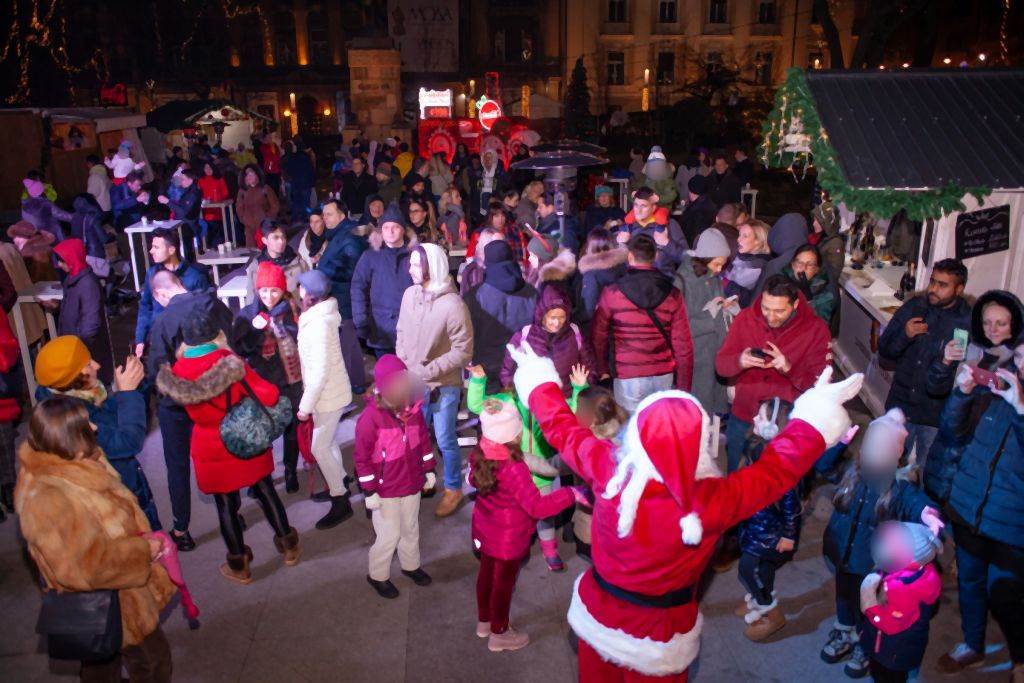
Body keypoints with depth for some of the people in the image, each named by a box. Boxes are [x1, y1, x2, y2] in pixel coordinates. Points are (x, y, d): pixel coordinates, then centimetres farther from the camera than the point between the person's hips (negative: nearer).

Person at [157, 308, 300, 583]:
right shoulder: (231, 362, -19)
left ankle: (239, 566, 30)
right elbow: (269, 395, -25)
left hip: (213, 449, 0)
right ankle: (289, 546, 33)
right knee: (265, 492, 18)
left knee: (226, 505, 15)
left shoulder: (178, 370, -14)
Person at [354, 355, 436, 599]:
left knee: (411, 529, 22)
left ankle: (411, 565, 46)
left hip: (412, 483, 5)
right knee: (389, 535, 6)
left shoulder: (414, 409, -8)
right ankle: (378, 575, 31)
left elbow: (424, 440, 7)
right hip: (385, 490, -5)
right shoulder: (371, 417, -24)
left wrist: (429, 470, 11)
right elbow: (361, 457, -18)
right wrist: (370, 491, -14)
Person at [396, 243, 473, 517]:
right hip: (413, 383, 5)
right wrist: (404, 366, -3)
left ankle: (454, 489, 30)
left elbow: (463, 351, -17)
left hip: (443, 386, -5)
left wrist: (427, 371, -18)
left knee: (445, 441, 8)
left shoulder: (453, 305, -21)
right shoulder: (410, 294, -5)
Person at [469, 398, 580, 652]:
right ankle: (499, 634, 35)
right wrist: (570, 494, -28)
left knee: (487, 573, 25)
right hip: (508, 537, -7)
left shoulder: (481, 454, -12)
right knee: (504, 582, 14)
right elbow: (537, 506, -35)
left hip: (485, 529, 7)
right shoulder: (514, 469, -36)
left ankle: (484, 621, 47)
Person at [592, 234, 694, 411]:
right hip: (664, 377, 2)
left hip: (628, 378, -2)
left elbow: (598, 336, -1)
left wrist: (602, 370, 13)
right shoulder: (672, 295, -1)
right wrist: (684, 386, 6)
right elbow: (683, 345, -1)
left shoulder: (612, 293, -7)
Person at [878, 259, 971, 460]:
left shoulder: (969, 322, -11)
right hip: (900, 405, 3)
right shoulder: (913, 307, -1)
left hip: (936, 415, -3)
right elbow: (884, 351, 0)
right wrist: (904, 335, -17)